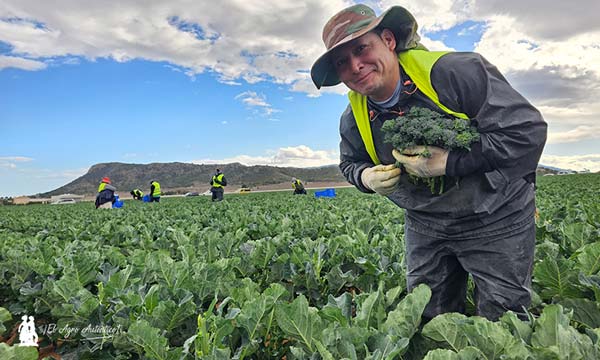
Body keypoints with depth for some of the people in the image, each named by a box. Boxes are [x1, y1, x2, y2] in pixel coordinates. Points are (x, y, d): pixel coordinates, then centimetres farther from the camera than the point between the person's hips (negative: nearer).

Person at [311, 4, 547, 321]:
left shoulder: (454, 72, -25)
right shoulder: (353, 120, -8)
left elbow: (528, 129, -23)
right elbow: (350, 163, 12)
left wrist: (449, 163, -29)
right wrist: (366, 178, -13)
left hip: (496, 217, -4)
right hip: (424, 223, 5)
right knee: (427, 318, 16)